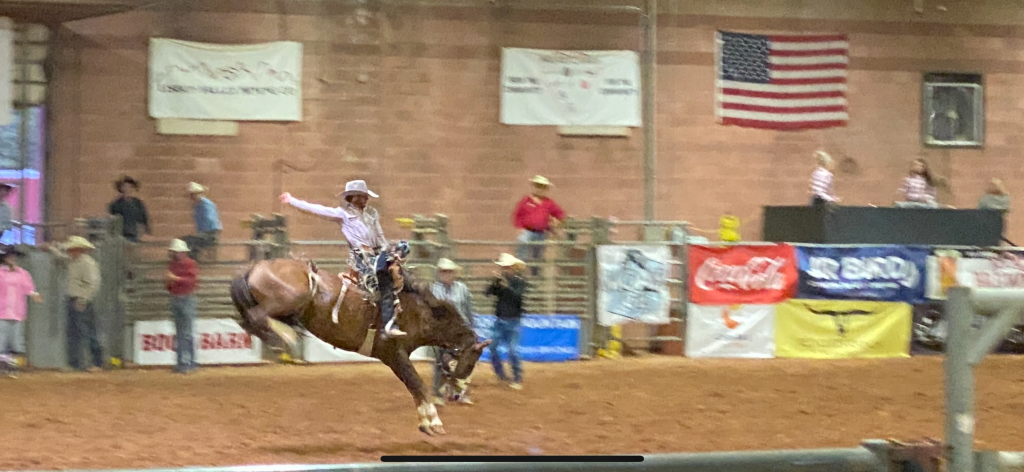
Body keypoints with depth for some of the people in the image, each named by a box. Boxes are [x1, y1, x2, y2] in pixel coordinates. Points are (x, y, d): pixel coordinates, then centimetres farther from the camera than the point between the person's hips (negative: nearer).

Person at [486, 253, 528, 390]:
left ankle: (517, 379, 1)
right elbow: (488, 293, -6)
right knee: (491, 348, 2)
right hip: (499, 319, 5)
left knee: (512, 351, -9)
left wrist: (506, 286, -31)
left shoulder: (519, 281, -7)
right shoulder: (500, 279, 4)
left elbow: (518, 296, -22)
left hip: (513, 320, -5)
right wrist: (494, 282, -23)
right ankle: (501, 376, 15)